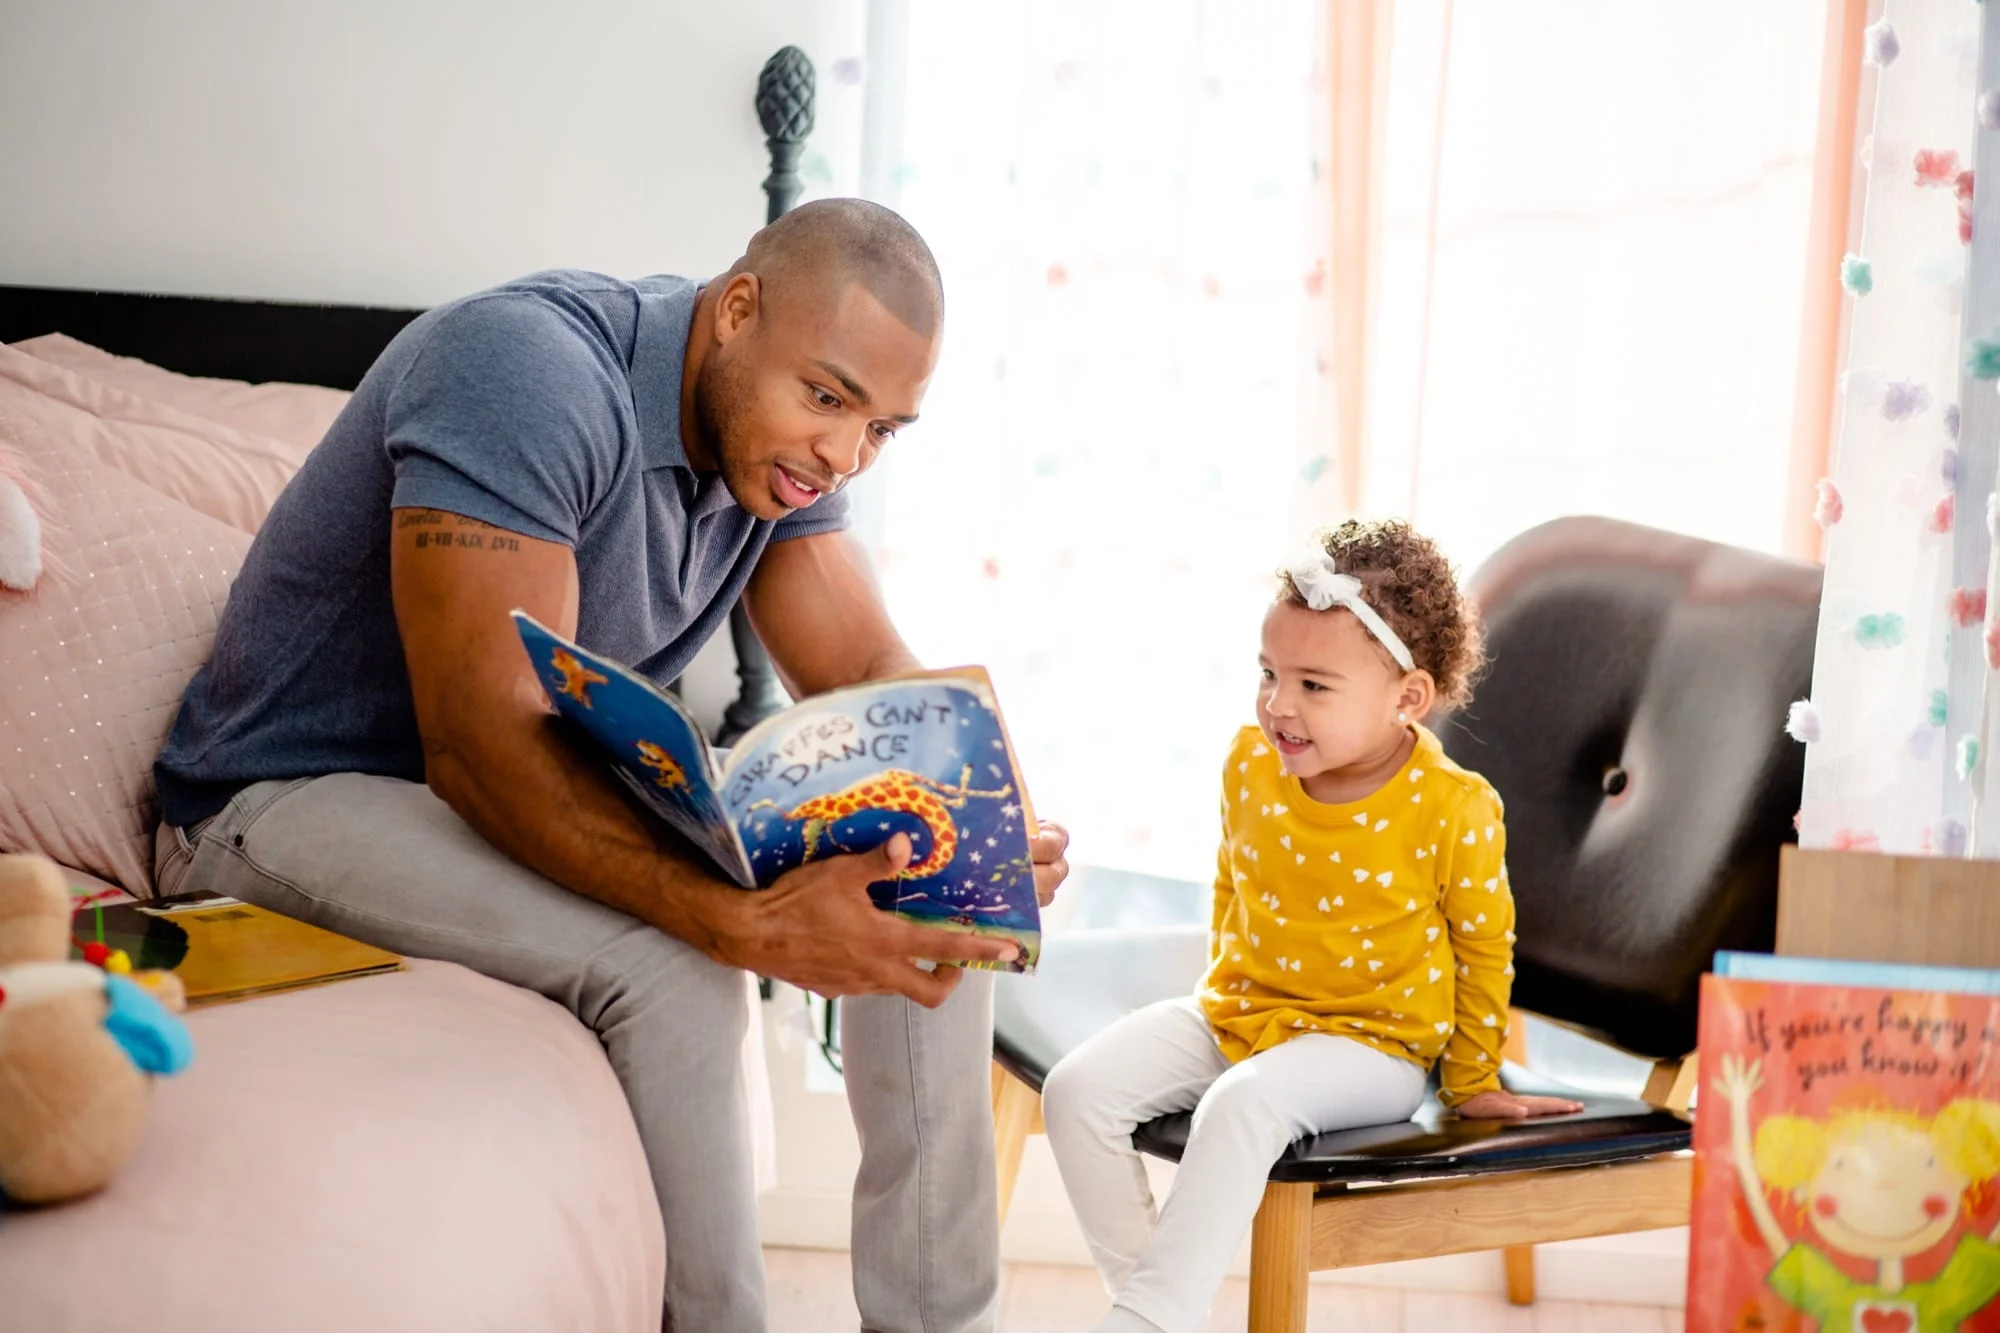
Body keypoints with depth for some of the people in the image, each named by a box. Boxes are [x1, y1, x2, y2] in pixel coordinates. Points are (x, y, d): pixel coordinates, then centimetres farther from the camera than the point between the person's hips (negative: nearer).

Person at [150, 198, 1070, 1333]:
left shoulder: (782, 434, -2)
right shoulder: (525, 369, -28)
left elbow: (871, 681, -1)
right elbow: (483, 746, -35)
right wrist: (749, 925, -46)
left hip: (574, 796, 8)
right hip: (299, 802, -8)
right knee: (667, 961, -33)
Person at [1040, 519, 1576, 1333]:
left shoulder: (1453, 810, -17)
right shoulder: (1250, 763, -4)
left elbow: (1484, 950, -2)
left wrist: (1470, 1083, 7)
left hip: (1368, 1044, -5)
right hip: (1234, 1013, 6)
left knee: (1242, 1105, -35)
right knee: (1078, 1089, -14)